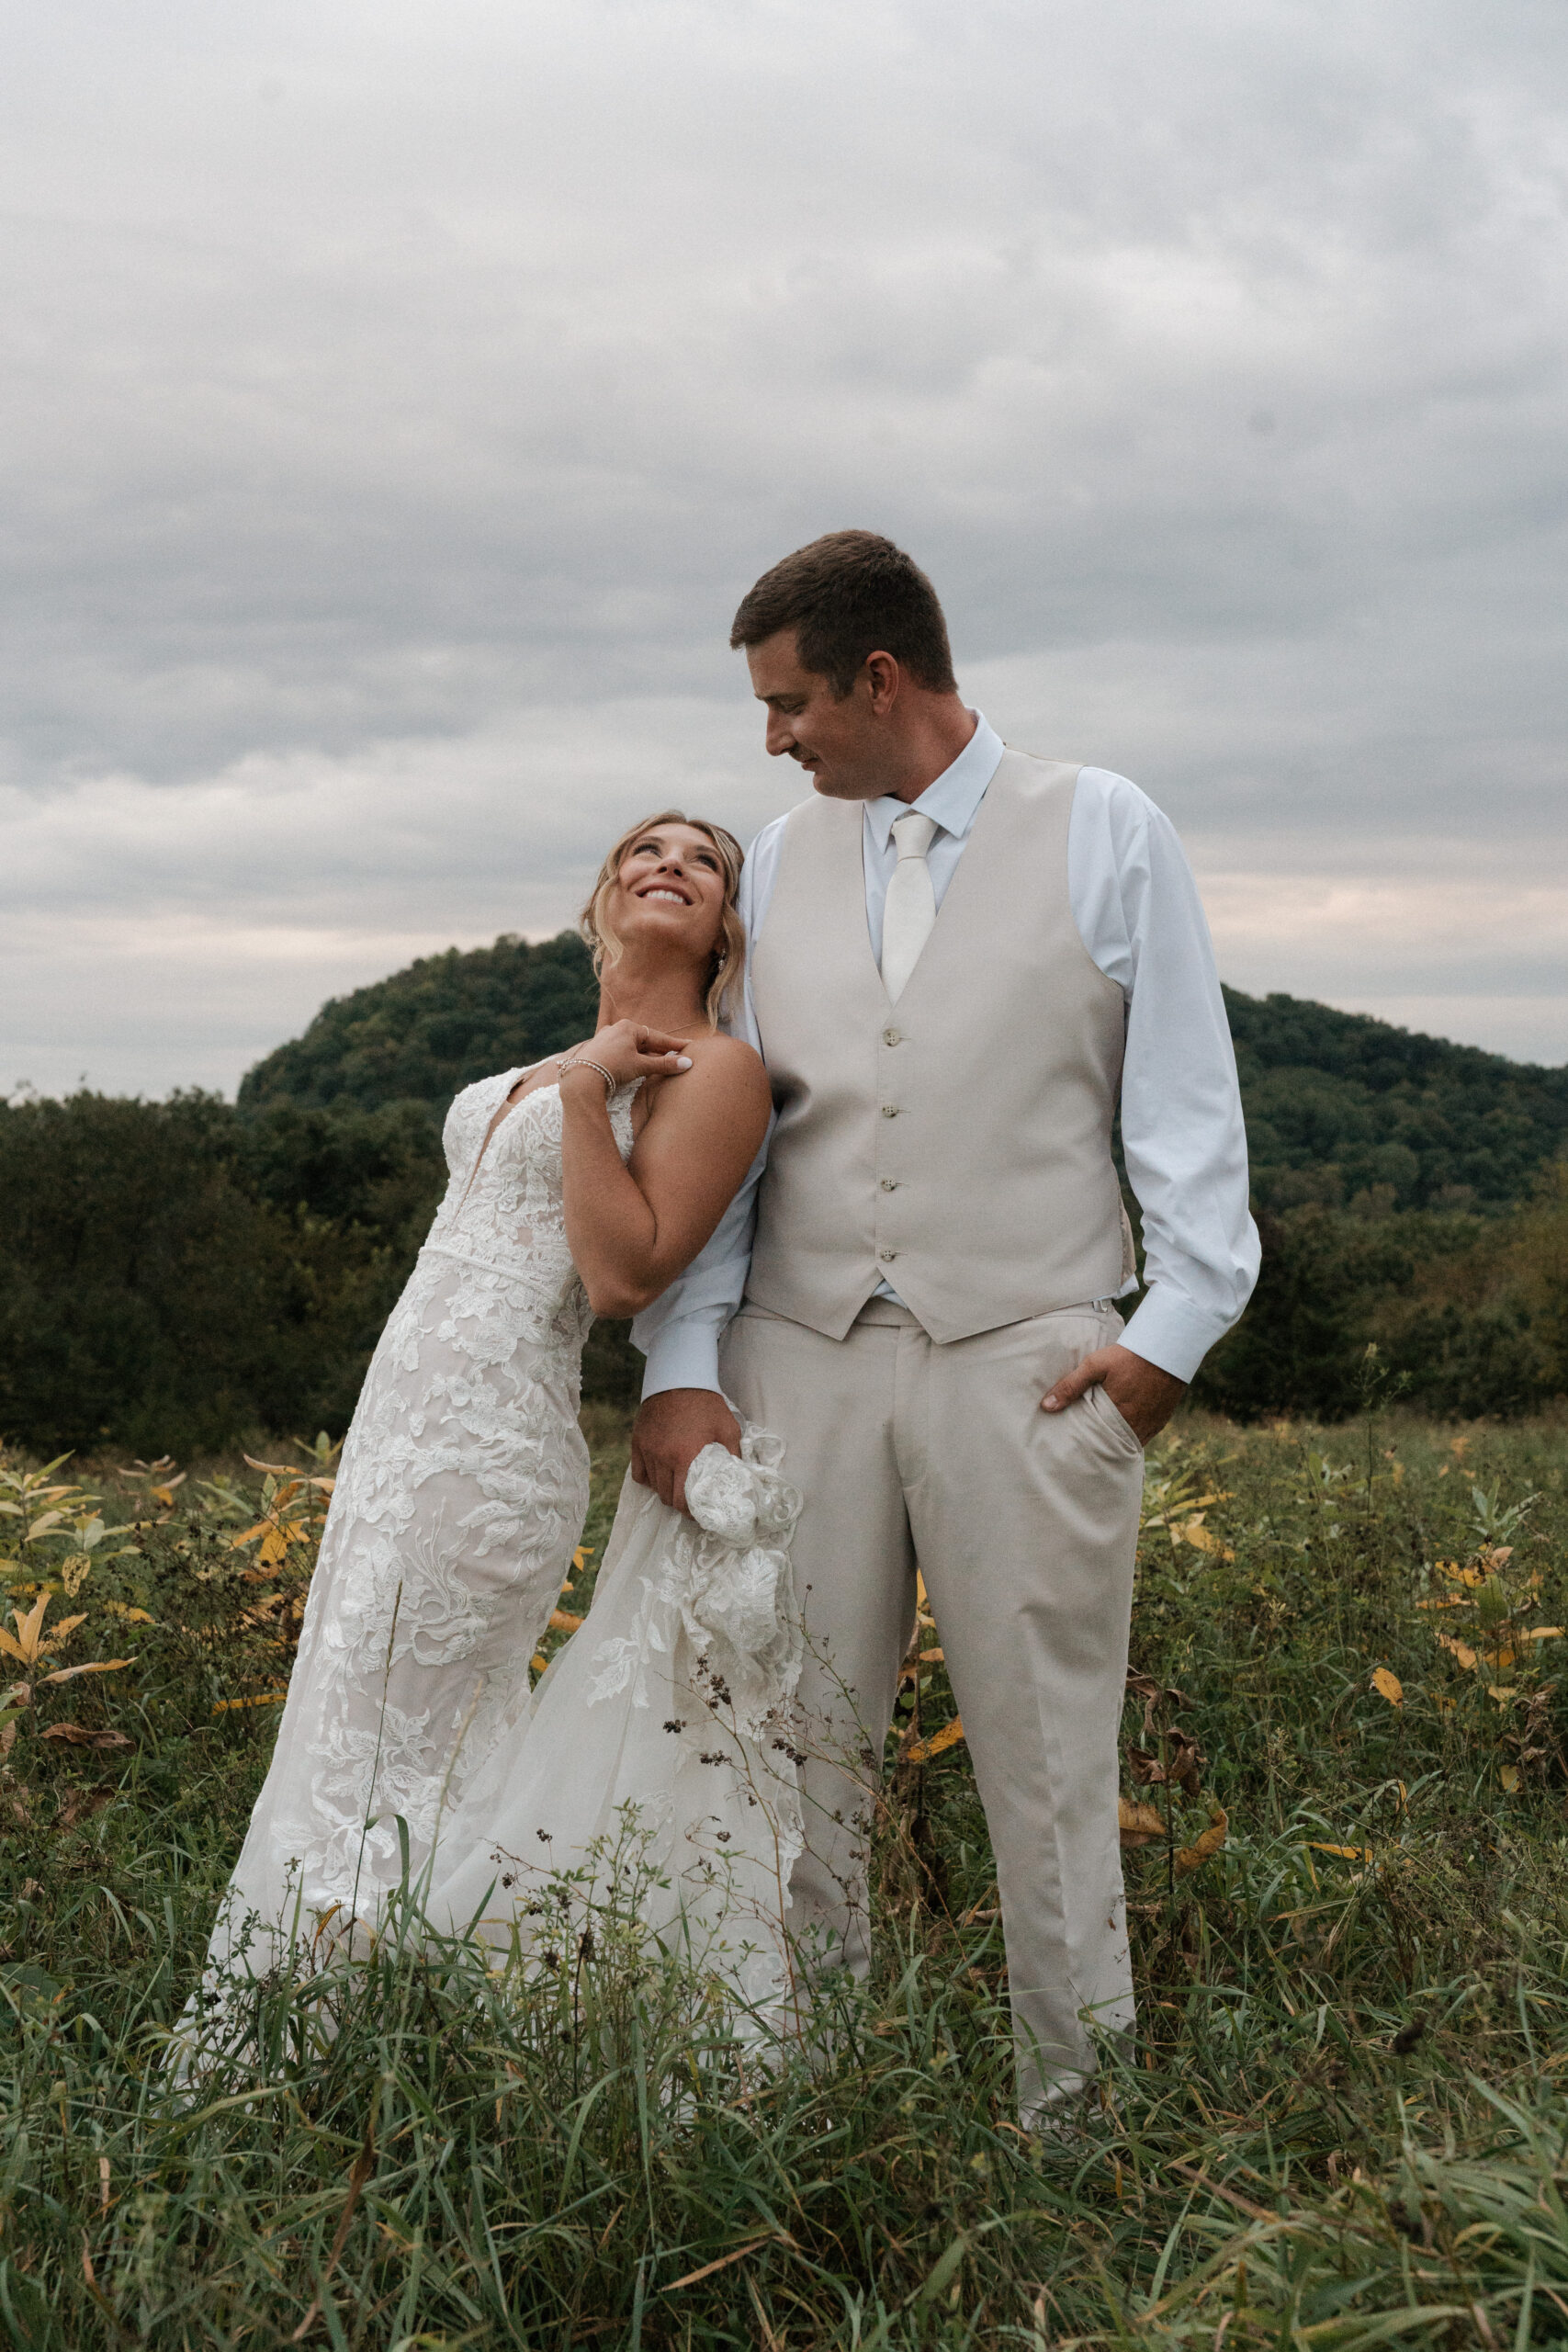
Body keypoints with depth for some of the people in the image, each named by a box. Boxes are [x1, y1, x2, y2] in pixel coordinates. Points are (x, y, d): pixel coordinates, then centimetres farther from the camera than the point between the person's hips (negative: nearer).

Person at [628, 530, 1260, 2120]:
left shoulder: (1105, 832, 5)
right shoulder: (782, 860, 14)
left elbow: (1187, 1098, 4)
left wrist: (1173, 1326, -6)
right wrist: (683, 1365, -1)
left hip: (1028, 1363, -3)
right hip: (804, 1353, 3)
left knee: (1046, 1752, 1)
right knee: (791, 1742, 3)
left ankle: (1075, 2101, 14)